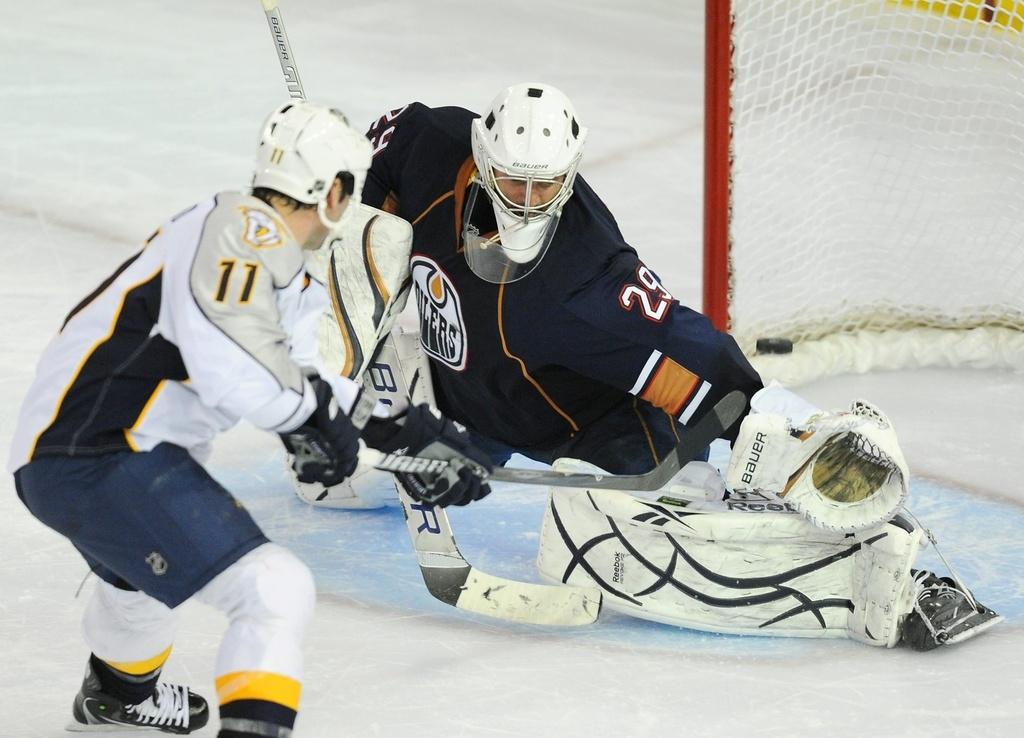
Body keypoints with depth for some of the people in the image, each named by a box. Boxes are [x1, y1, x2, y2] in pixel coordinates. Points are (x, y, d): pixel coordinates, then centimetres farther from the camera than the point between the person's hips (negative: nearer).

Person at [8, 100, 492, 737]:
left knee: (152, 563, 41)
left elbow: (302, 384, 22)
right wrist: (311, 413, -16)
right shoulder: (245, 228, -16)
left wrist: (408, 433, 22)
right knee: (275, 590, -18)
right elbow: (231, 354, -30)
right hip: (98, 461, -11)